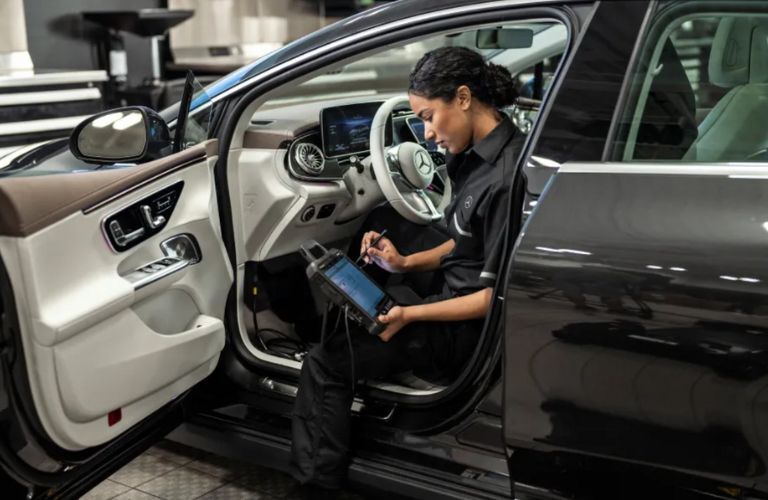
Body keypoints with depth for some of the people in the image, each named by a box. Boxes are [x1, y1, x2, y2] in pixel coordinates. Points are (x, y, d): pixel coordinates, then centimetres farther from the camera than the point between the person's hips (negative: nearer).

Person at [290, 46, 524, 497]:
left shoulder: (508, 180, -30)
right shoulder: (484, 150, -1)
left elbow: (497, 297, -26)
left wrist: (410, 315, -23)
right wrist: (408, 262, -1)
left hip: (471, 324, -10)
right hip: (459, 282, 10)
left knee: (326, 362, -9)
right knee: (384, 224, 24)